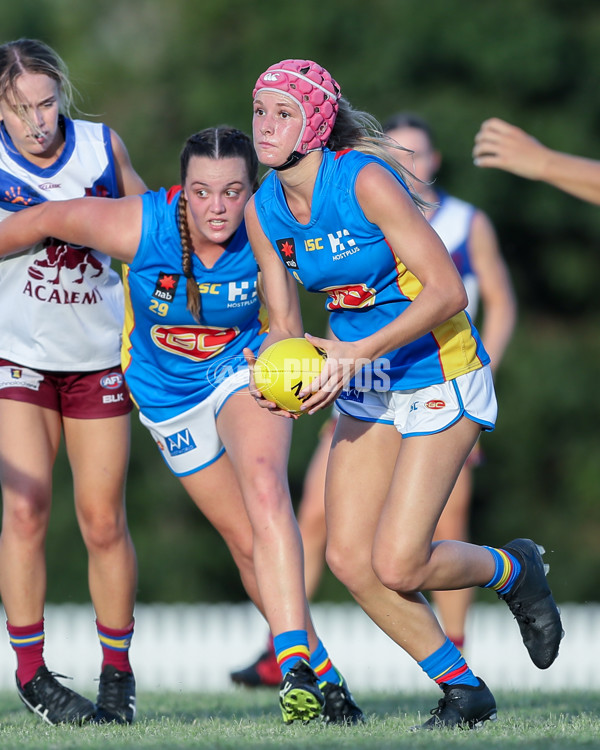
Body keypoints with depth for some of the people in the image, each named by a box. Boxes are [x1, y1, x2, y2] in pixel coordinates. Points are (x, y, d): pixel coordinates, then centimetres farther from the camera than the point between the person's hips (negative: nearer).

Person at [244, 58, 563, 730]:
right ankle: (463, 690, 14)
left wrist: (356, 353, -32)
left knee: (397, 565, -13)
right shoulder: (263, 211, 0)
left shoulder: (366, 180, -21)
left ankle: (514, 570, 19)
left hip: (438, 375, -7)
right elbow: (285, 322, 8)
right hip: (364, 389, 7)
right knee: (348, 557, -3)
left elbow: (446, 291, -25)